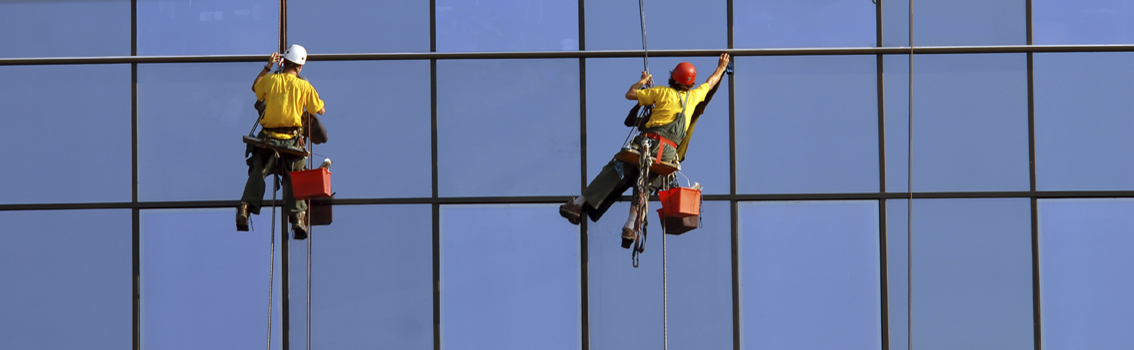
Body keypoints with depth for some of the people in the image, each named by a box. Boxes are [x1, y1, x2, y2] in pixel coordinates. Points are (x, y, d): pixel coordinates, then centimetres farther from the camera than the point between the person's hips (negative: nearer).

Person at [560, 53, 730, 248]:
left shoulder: (662, 92, 6)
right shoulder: (693, 97, 14)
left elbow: (630, 94, 12)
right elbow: (710, 84, 35)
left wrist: (642, 81, 30)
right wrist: (721, 68, 51)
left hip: (649, 141, -3)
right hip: (669, 151, 3)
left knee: (613, 173, 1)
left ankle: (579, 204, -3)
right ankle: (630, 227, -3)